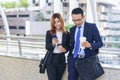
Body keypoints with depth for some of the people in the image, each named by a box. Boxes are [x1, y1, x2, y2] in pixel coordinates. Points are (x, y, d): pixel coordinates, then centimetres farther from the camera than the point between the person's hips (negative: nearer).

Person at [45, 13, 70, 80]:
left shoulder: (66, 34, 4)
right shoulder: (49, 33, -1)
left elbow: (68, 47, 7)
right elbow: (47, 47, -5)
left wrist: (65, 49, -16)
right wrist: (52, 44, -26)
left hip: (61, 60, 2)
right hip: (51, 60, -2)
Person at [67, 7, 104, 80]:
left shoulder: (92, 27, -3)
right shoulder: (72, 29, 12)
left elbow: (100, 43, -5)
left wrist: (90, 45, -24)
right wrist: (70, 57, 9)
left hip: (86, 60, -4)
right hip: (73, 59, 4)